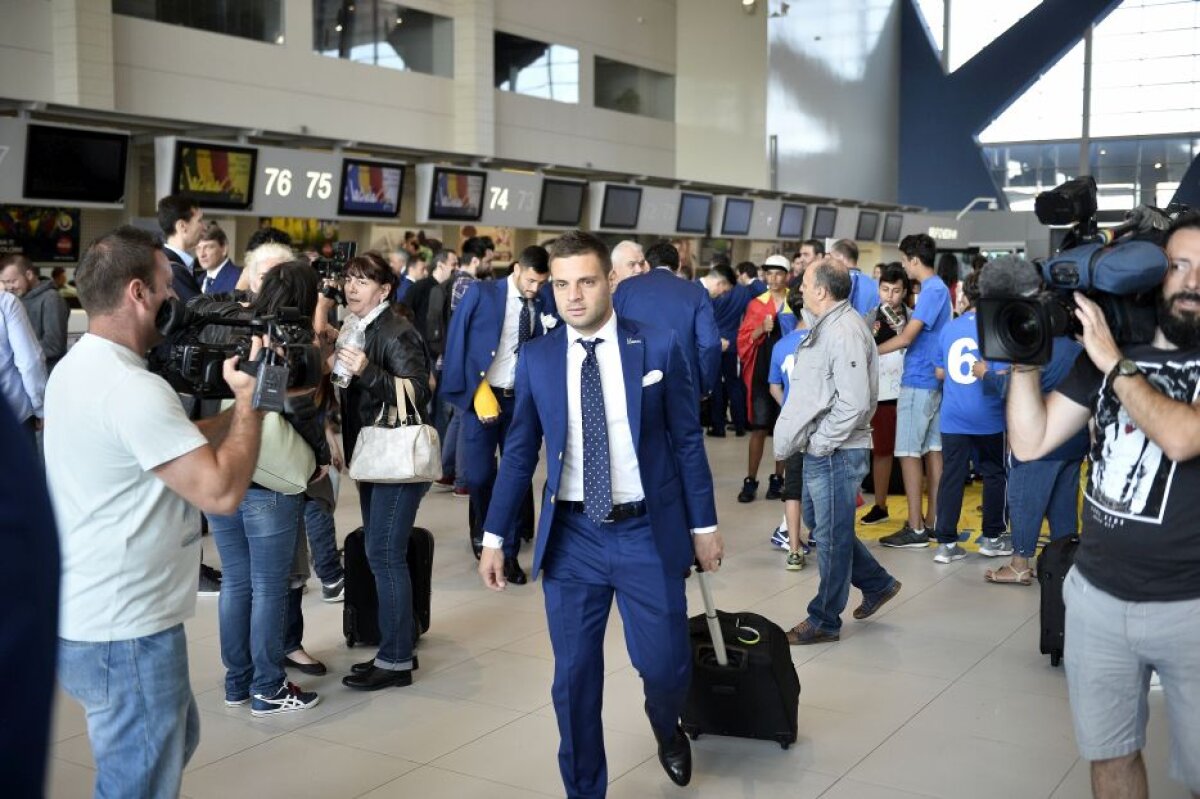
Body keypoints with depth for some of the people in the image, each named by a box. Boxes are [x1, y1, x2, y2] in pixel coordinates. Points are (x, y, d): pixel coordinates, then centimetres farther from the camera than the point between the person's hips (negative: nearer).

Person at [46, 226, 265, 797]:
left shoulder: (77, 368, 8)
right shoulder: (132, 387, -24)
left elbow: (184, 445, 14)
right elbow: (222, 491, -26)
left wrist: (242, 405, 3)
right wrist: (251, 400, -15)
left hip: (86, 615, 10)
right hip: (125, 632, -10)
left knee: (176, 736, 27)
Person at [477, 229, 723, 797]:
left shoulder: (659, 347, -3)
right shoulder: (536, 358, 1)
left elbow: (687, 442, 2)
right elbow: (520, 453, 6)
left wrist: (704, 524, 3)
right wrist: (494, 536, 4)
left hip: (648, 532, -1)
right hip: (571, 536, 1)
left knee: (665, 665, 3)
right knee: (574, 678, 6)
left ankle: (667, 729, 40)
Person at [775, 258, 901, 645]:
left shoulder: (845, 331, -20)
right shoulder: (825, 326, 12)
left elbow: (855, 402, -26)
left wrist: (820, 441, -17)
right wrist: (792, 438, 13)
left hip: (836, 453, -10)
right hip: (820, 450, 10)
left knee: (831, 535, 3)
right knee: (819, 523, 21)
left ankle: (824, 621, 17)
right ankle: (877, 583, 36)